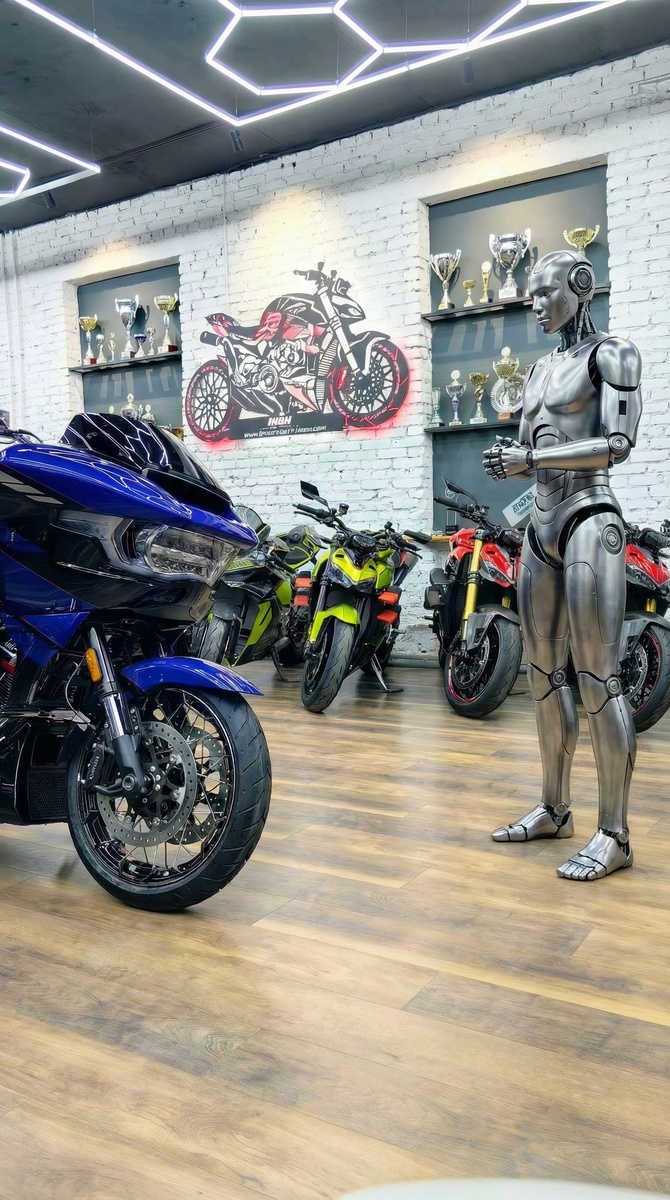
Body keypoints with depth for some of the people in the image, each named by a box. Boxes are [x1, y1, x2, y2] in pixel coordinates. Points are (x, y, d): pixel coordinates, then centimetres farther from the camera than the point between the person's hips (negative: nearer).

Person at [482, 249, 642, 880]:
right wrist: (508, 460, -1)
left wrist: (530, 458, -16)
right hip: (540, 523, 8)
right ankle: (554, 809, 22)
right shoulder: (539, 370, 20)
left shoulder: (612, 354, -2)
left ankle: (614, 833, -2)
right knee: (543, 674, 10)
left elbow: (617, 444, -13)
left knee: (597, 677, -9)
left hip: (589, 520, -8)